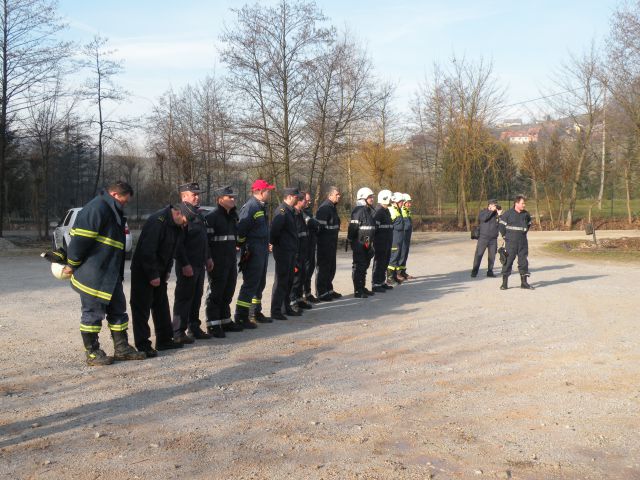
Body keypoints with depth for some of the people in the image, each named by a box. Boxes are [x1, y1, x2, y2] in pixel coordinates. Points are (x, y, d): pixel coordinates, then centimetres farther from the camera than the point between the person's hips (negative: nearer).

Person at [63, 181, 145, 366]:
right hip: (92, 275, -10)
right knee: (93, 313, 0)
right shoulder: (96, 209, -16)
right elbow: (80, 239, -19)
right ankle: (92, 353, 9)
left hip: (111, 274, 10)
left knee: (118, 309, 14)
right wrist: (72, 265, -14)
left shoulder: (112, 212, 18)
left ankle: (122, 348, 23)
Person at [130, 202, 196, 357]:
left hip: (158, 272, 10)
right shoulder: (157, 222, -26)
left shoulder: (176, 225, 4)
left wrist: (167, 270, 9)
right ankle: (143, 346, -1)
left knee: (162, 305, 14)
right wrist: (153, 275, -23)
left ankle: (164, 340, 24)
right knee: (142, 308, -4)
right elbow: (147, 251, -28)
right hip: (143, 272, -10)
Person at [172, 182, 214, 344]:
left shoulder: (198, 214, 15)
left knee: (196, 298, 15)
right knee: (184, 298, -2)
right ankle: (178, 333, 5)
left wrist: (208, 258, 21)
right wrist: (185, 264, -22)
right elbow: (178, 243, -20)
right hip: (187, 266, -9)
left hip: (200, 264, 9)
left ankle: (194, 328, 25)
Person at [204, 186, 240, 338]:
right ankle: (213, 325, 6)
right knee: (215, 292, -1)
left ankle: (225, 320, 28)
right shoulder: (212, 217, -12)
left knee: (228, 291, 16)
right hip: (218, 262, -8)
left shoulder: (233, 216, 14)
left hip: (231, 261, 8)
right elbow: (207, 240, -17)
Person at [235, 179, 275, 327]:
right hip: (253, 253, -10)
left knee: (259, 284, 17)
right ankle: (240, 318, -3)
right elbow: (240, 230, -21)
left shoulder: (261, 207, 15)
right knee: (250, 284, -8)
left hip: (262, 252, 10)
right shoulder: (250, 207, -17)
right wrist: (243, 248, -15)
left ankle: (255, 313, 29)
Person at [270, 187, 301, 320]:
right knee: (281, 280, -5)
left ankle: (286, 307, 26)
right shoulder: (282, 211, -16)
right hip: (283, 252, -10)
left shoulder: (289, 211, 15)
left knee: (289, 280, 16)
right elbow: (274, 228, -27)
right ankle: (275, 311, 0)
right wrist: (274, 243, -15)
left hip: (290, 251, 10)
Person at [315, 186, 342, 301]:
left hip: (331, 243, 10)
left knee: (331, 268, 16)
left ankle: (328, 290, 28)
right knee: (323, 268, -2)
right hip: (324, 244, -10)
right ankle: (321, 293, 5)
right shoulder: (324, 208, -17)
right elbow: (320, 227, -22)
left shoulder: (332, 207, 15)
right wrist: (323, 243, -21)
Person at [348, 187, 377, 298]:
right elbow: (353, 228, -19)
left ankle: (362, 288, 26)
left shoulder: (370, 210, 15)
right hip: (359, 243, -9)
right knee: (359, 266, -5)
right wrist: (351, 241, -18)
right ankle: (357, 291, -1)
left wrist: (371, 242, 20)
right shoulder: (358, 211, -15)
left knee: (365, 265, 15)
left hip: (367, 243, 9)